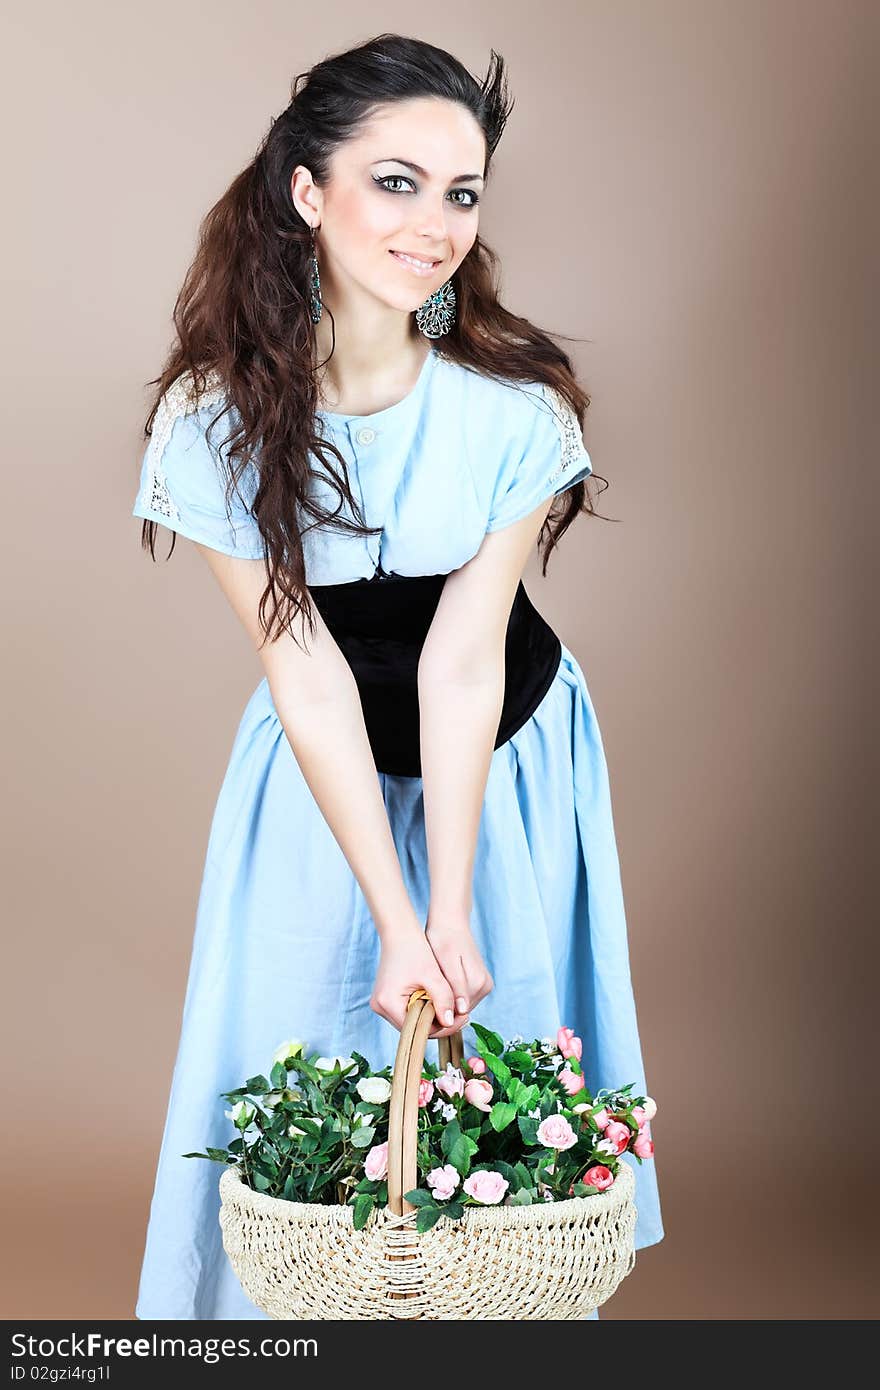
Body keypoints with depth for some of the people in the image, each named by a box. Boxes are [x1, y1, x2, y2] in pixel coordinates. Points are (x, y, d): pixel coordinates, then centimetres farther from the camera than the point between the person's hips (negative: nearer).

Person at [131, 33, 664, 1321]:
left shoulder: (519, 407, -23)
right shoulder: (220, 413, -21)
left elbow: (463, 668, -21)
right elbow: (309, 677, -21)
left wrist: (454, 913, -22)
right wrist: (394, 920, -23)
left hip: (506, 763, 0)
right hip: (324, 777, 1)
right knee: (299, 1047, 5)